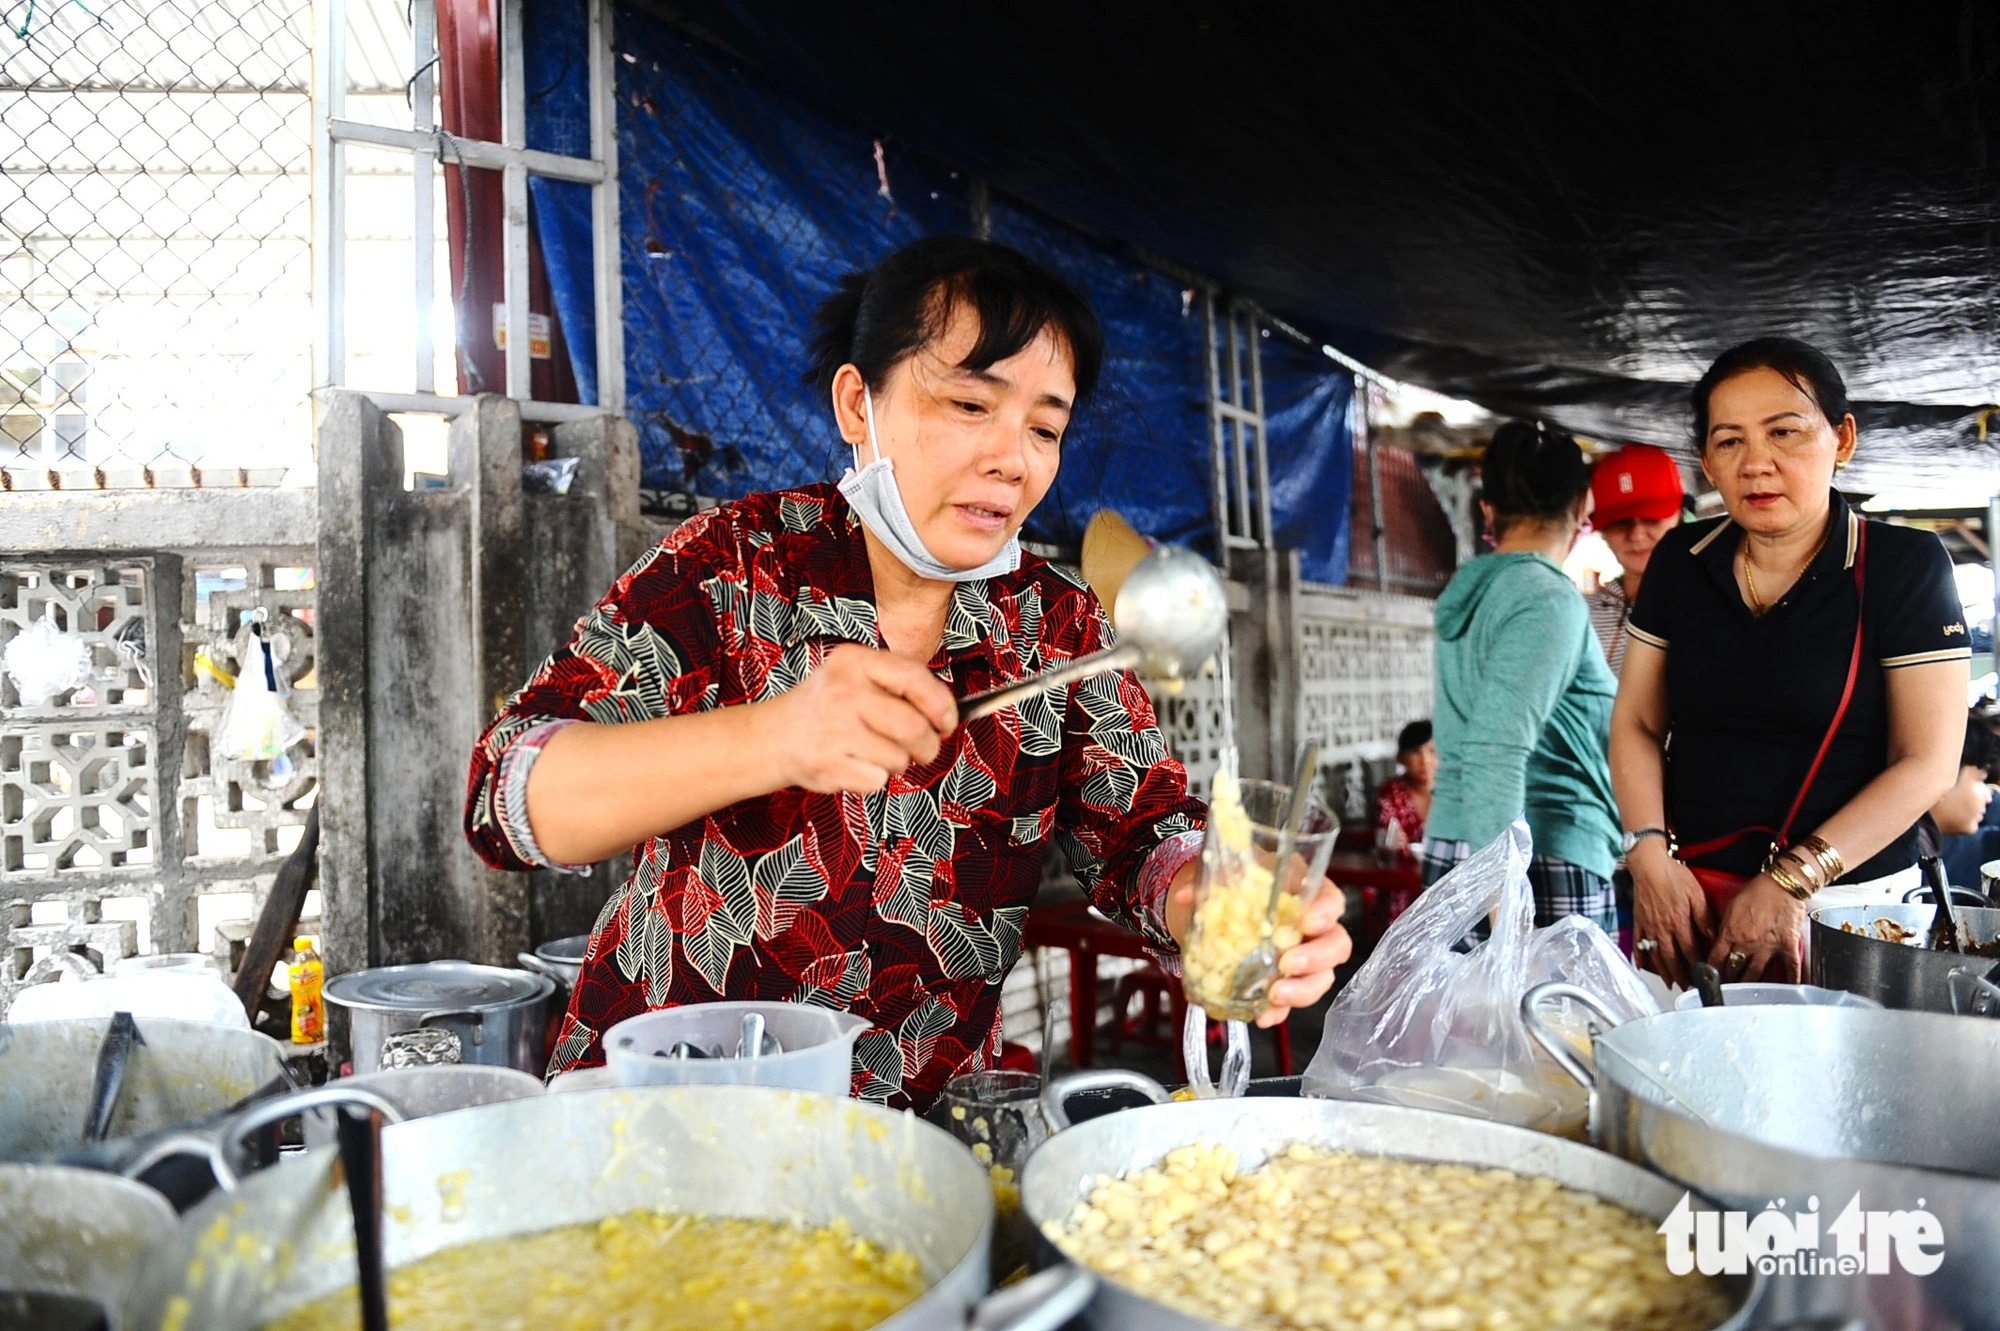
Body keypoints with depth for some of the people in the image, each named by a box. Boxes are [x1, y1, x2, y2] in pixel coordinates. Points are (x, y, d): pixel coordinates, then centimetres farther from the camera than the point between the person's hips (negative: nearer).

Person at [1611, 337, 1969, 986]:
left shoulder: (1906, 566, -7)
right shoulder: (1679, 561, 3)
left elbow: (1927, 762, -10)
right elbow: (1636, 722, 6)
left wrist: (1792, 883, -17)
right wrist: (1649, 855, -9)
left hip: (1846, 903, -3)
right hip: (1687, 897, 3)